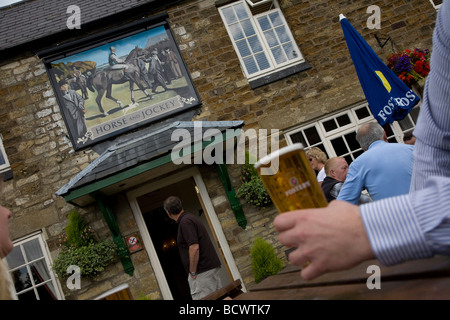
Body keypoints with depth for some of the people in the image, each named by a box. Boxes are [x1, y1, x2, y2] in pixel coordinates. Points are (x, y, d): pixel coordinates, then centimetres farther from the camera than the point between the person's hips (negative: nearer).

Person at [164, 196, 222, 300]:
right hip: (211, 267, 10)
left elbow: (194, 248, -24)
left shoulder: (185, 222, -14)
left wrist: (193, 273, -15)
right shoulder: (190, 217, 16)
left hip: (202, 272, -10)